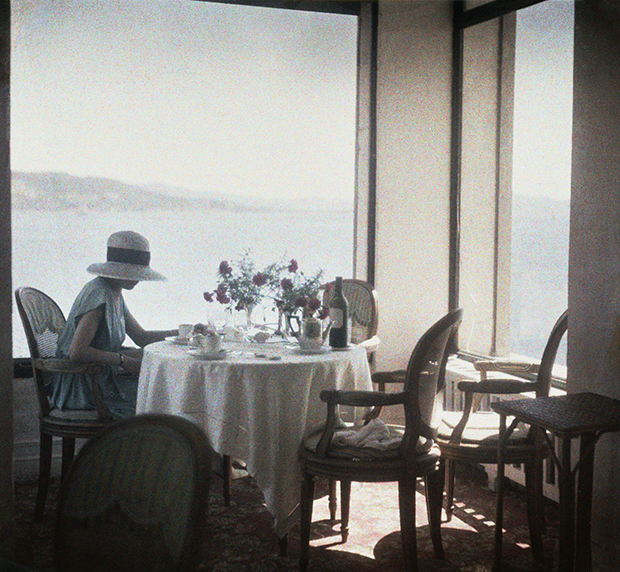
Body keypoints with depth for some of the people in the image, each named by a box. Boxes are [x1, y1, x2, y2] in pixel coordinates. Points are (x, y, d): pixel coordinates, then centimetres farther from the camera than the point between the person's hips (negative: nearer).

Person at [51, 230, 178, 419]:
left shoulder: (115, 294, 10)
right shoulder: (99, 294, -21)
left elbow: (141, 337, 18)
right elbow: (77, 352, -29)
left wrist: (180, 333, 9)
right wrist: (123, 361, -23)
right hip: (82, 385, -10)